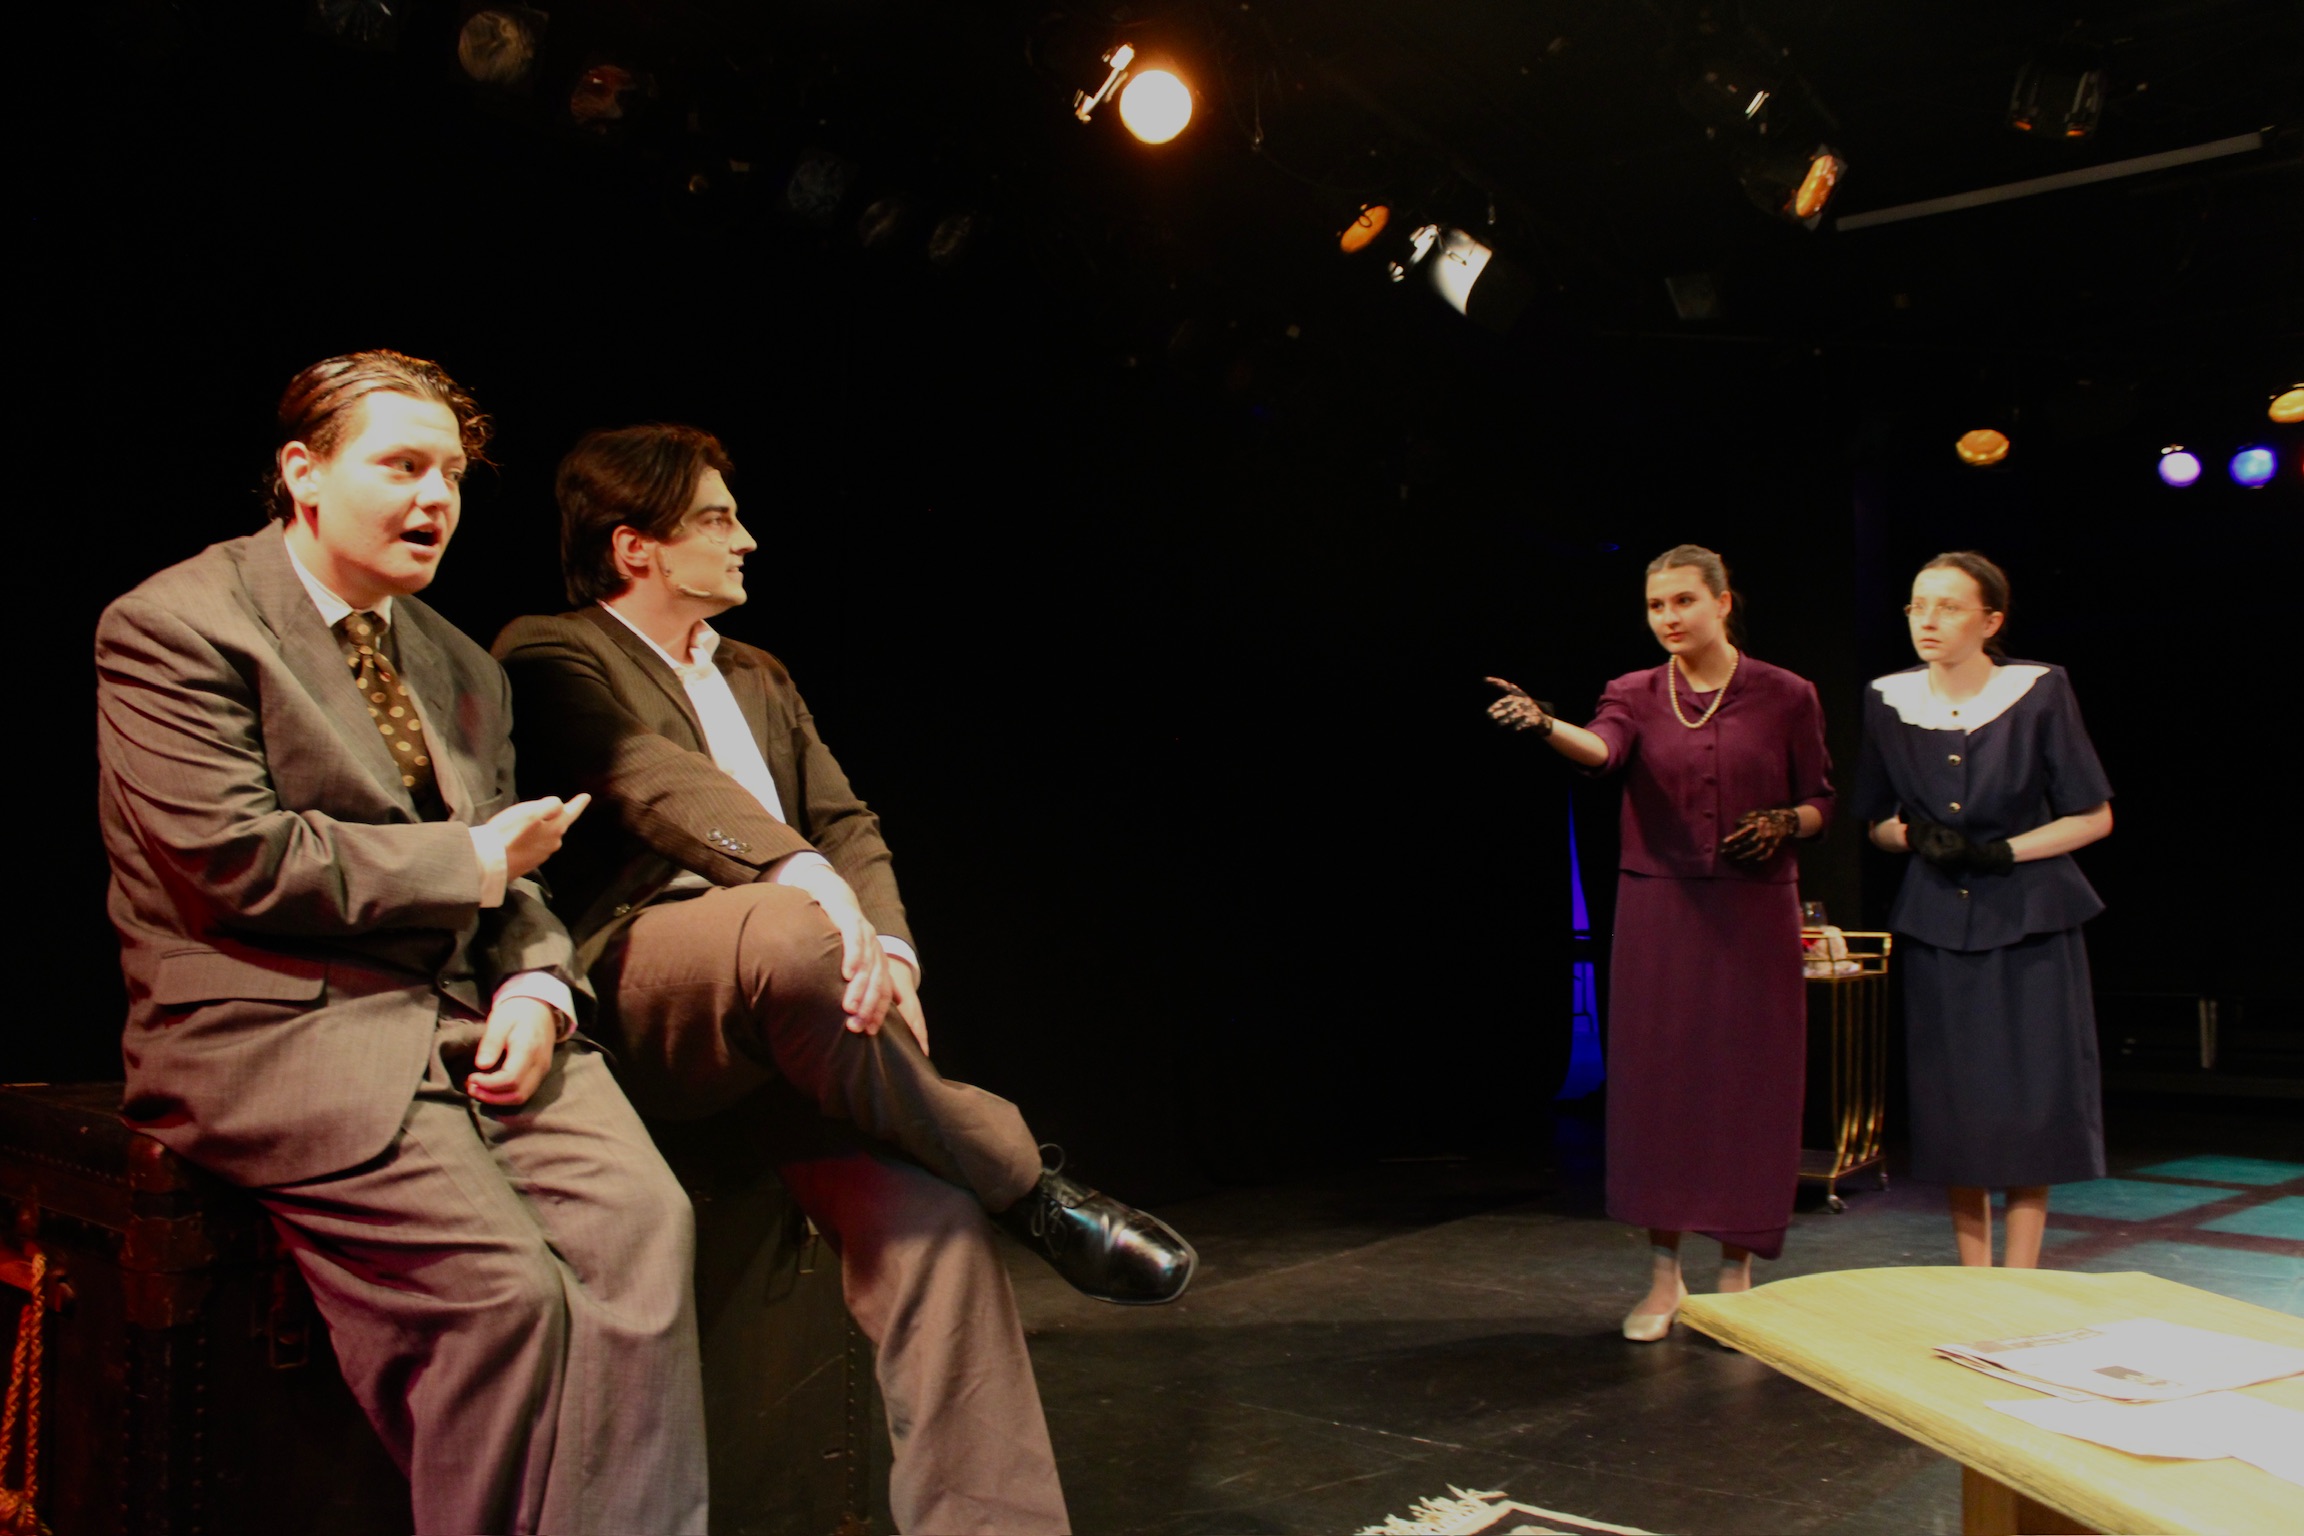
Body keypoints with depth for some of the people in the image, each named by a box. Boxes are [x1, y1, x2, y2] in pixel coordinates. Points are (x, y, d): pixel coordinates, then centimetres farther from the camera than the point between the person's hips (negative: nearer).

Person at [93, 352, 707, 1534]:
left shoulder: (463, 669, 20)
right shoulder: (170, 628, -2)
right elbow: (236, 862, -13)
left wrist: (537, 990, -4)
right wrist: (467, 859, -7)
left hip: (465, 1020, 6)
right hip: (278, 1030, -6)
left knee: (642, 1224, -19)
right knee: (505, 1284, -25)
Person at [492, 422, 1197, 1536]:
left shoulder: (759, 679, 30)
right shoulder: (549, 656, 8)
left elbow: (846, 825, 18)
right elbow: (644, 774, -13)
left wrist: (886, 948, -5)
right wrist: (807, 882, -31)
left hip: (775, 1014, 6)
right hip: (635, 987, -5)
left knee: (915, 1205, -23)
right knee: (788, 933, -39)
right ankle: (1026, 1185, -21)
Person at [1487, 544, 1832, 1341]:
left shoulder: (1786, 696, 2)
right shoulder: (1636, 694, 3)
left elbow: (1820, 802, 9)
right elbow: (1602, 749, -19)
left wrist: (1785, 822, -13)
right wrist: (1543, 723, -39)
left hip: (1753, 915, -1)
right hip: (1658, 914, 1)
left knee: (1746, 1087, 0)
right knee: (1656, 1081, 2)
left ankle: (1735, 1275, 16)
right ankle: (1664, 1277, 16)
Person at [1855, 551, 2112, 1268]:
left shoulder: (2039, 691, -7)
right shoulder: (1887, 700, 1)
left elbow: (2093, 816, -3)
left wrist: (2001, 851, -14)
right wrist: (1914, 834, -11)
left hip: (2029, 922, -2)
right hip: (1936, 927, 2)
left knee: (2032, 1104, -1)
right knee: (1953, 1108, 4)